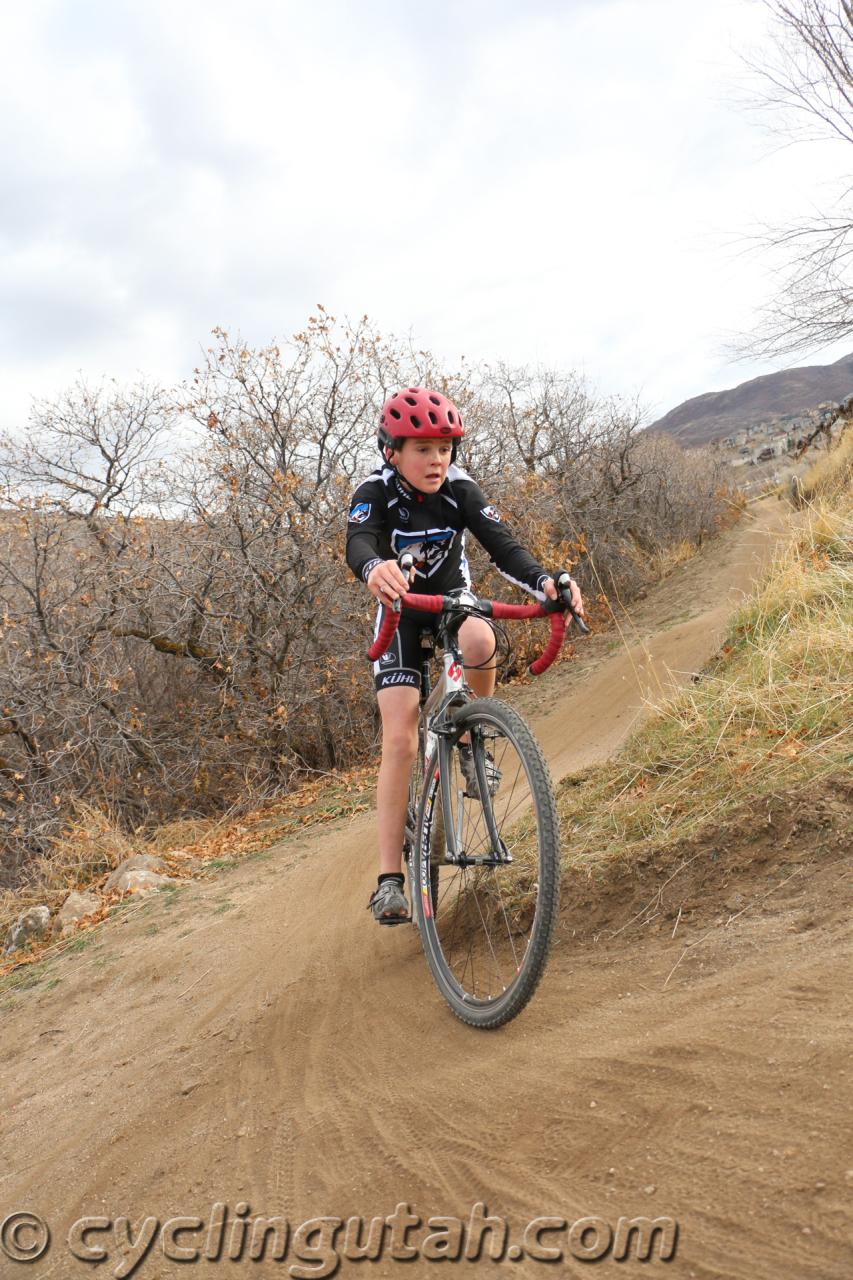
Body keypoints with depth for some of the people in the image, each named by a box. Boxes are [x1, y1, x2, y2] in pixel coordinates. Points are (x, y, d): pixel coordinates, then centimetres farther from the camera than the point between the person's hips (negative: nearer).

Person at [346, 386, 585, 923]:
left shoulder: (461, 490, -18)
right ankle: (390, 879, -9)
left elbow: (504, 546, -29)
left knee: (479, 641, -38)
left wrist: (545, 582, -50)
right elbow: (357, 543, -42)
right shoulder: (376, 492, -22)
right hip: (401, 614, -1)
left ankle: (472, 742, -8)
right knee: (400, 741, -15)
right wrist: (376, 568, -67)